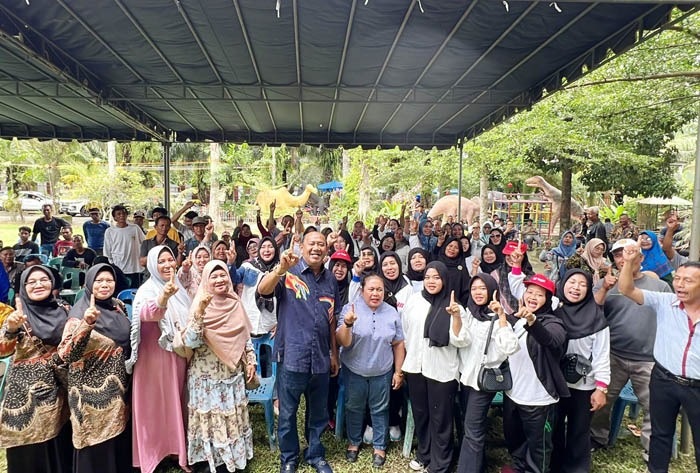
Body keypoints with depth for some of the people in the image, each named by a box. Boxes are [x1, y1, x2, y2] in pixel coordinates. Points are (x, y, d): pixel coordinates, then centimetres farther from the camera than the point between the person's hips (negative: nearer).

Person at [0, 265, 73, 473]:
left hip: (57, 390, 3)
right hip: (26, 391, -3)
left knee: (59, 447, 11)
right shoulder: (18, 315, -6)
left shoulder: (63, 312, 4)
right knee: (29, 453, 6)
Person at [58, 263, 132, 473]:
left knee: (120, 441, 16)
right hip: (93, 390, -6)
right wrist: (86, 324, -38)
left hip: (117, 386, 6)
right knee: (97, 445, 5)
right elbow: (66, 354, -27)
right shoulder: (80, 313, -15)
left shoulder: (118, 307, 3)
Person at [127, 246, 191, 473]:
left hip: (178, 356, 7)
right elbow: (147, 313, -40)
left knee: (175, 404, 17)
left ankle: (175, 449, 32)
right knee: (156, 405, 3)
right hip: (155, 359, -7)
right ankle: (154, 453, 20)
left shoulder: (178, 289, 6)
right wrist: (164, 296, -58)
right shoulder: (147, 290, -15)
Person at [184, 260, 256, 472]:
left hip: (233, 374, 4)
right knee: (210, 418, 7)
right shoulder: (200, 305, -13)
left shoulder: (235, 305, 0)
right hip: (207, 375, -4)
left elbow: (245, 337, 10)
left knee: (232, 417, 16)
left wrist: (251, 361, 6)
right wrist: (199, 312, -34)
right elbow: (190, 342, -25)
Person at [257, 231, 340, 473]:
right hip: (292, 356, -4)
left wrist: (334, 353, 14)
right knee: (288, 412, 12)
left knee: (318, 412, 19)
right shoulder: (288, 272, -6)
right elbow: (262, 290, -24)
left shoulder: (330, 279, 7)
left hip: (320, 358, 4)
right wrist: (281, 269, -41)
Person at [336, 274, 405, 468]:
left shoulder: (392, 313, -5)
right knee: (354, 408, 16)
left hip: (382, 372, 1)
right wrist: (347, 324, -34)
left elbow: (398, 344, 3)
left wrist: (398, 371, 3)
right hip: (354, 370, -1)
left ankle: (379, 446, 33)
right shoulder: (350, 308, -12)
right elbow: (343, 342, -16)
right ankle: (353, 442, 38)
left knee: (380, 409, 14)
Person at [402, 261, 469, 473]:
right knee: (420, 414, 19)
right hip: (415, 367, 4)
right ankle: (423, 454, 40)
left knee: (440, 419, 7)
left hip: (442, 370, -3)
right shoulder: (413, 300, -1)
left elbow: (460, 341, -15)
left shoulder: (453, 306, -8)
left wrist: (457, 316, -29)